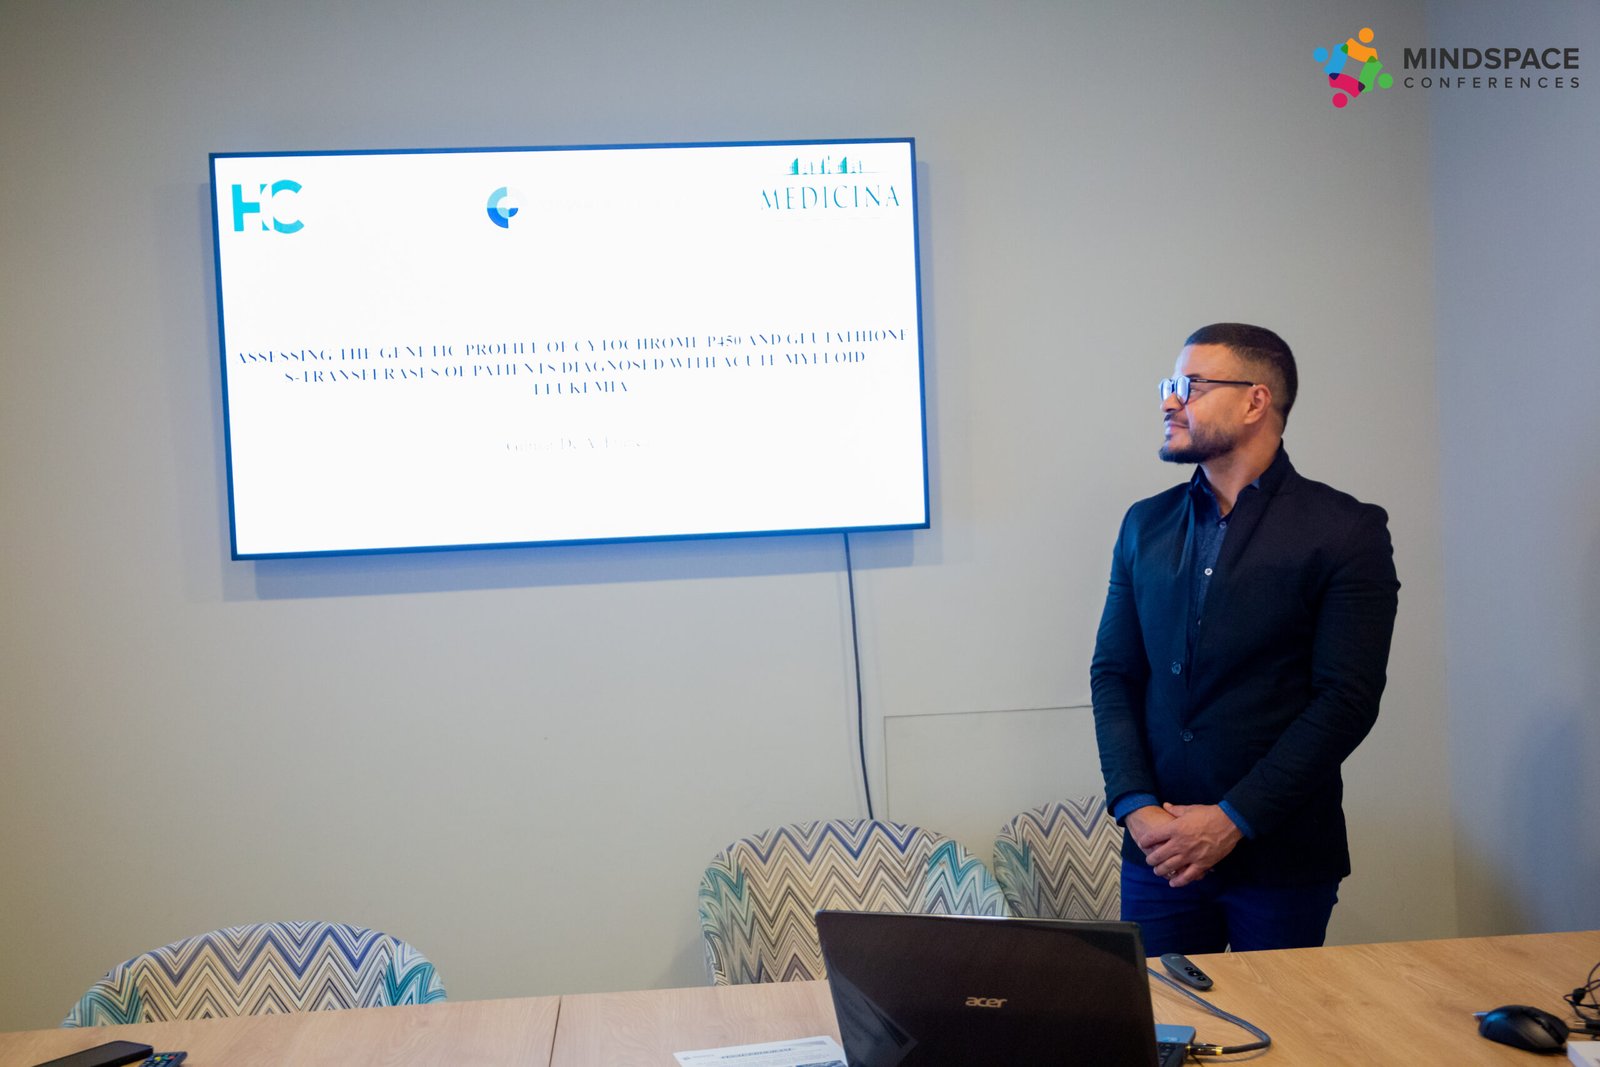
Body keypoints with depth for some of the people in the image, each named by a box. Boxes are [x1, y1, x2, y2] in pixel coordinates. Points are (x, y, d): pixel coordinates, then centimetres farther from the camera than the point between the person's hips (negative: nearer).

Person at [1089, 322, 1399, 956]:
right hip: (1158, 853, 4)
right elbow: (1113, 674, 7)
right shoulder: (1146, 524, 9)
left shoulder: (1347, 530, -5)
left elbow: (1347, 700, -11)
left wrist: (1234, 819, -15)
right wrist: (1136, 806, -7)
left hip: (1282, 861, -3)